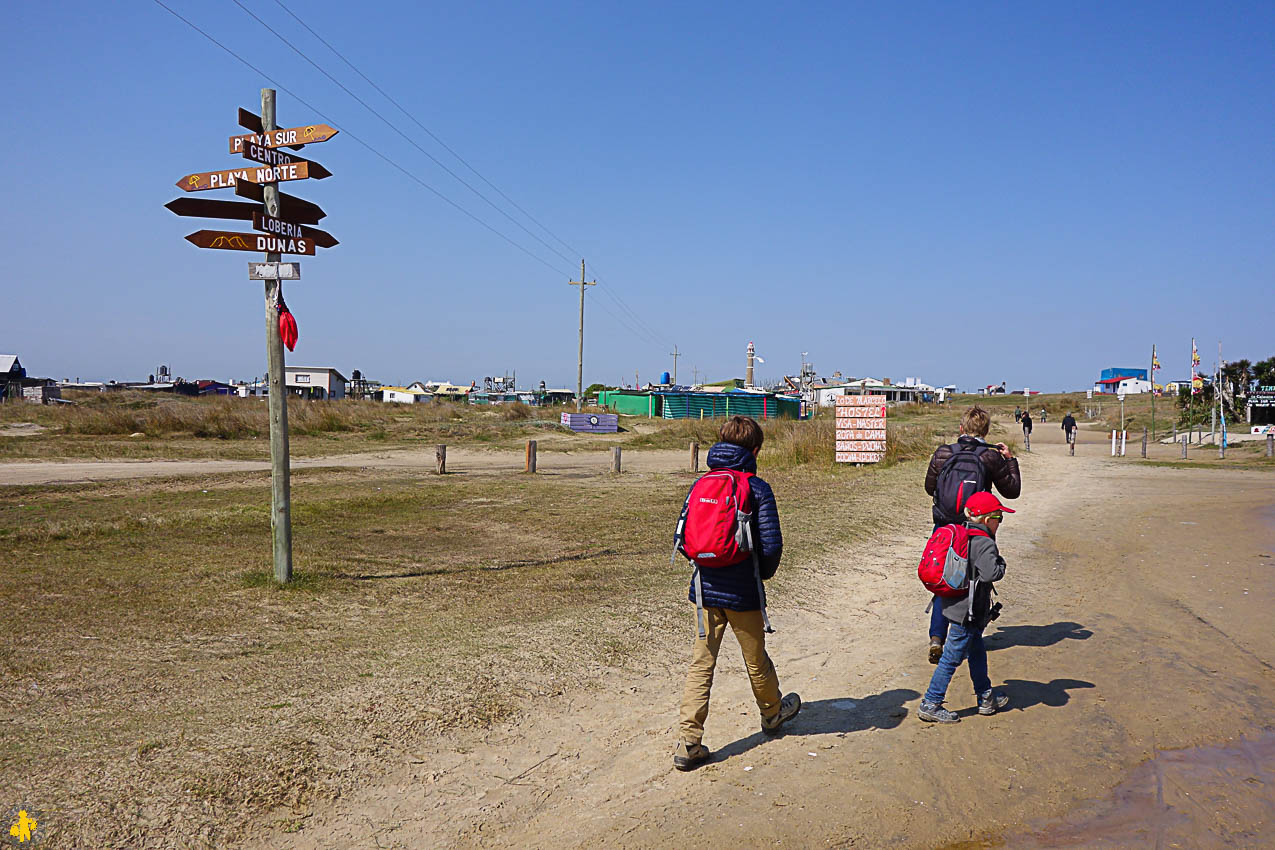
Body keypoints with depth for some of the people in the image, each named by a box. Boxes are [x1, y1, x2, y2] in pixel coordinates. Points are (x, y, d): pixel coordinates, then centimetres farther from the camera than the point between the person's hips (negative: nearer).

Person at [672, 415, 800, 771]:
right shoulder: (757, 488, -11)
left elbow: (682, 538, 2)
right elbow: (771, 545, -15)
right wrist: (764, 572, 5)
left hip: (705, 590, 3)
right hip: (743, 593, -3)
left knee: (701, 662, 6)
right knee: (756, 659, 18)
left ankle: (688, 744, 2)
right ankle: (773, 713, 43)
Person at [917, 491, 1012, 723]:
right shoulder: (984, 544, -19)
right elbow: (990, 574, -31)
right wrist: (1000, 562, -12)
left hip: (955, 605, 10)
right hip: (968, 612, -10)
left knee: (977, 653, 23)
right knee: (952, 658, -1)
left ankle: (986, 698, 37)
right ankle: (930, 704, 5)